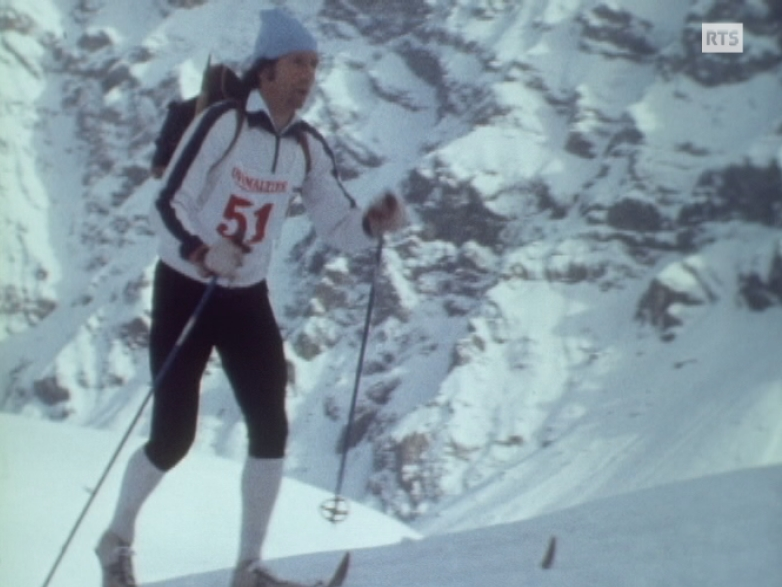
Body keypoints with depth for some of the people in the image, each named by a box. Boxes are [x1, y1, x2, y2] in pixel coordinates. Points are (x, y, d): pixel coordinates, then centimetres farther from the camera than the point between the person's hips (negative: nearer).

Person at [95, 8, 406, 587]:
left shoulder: (308, 147, -1)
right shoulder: (222, 122, -18)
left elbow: (338, 224, 0)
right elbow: (168, 205, -21)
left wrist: (375, 222, -22)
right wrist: (202, 251, -39)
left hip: (248, 296, 5)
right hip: (184, 289, -5)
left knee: (271, 429, -6)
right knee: (173, 438, -3)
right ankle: (117, 540, 24)